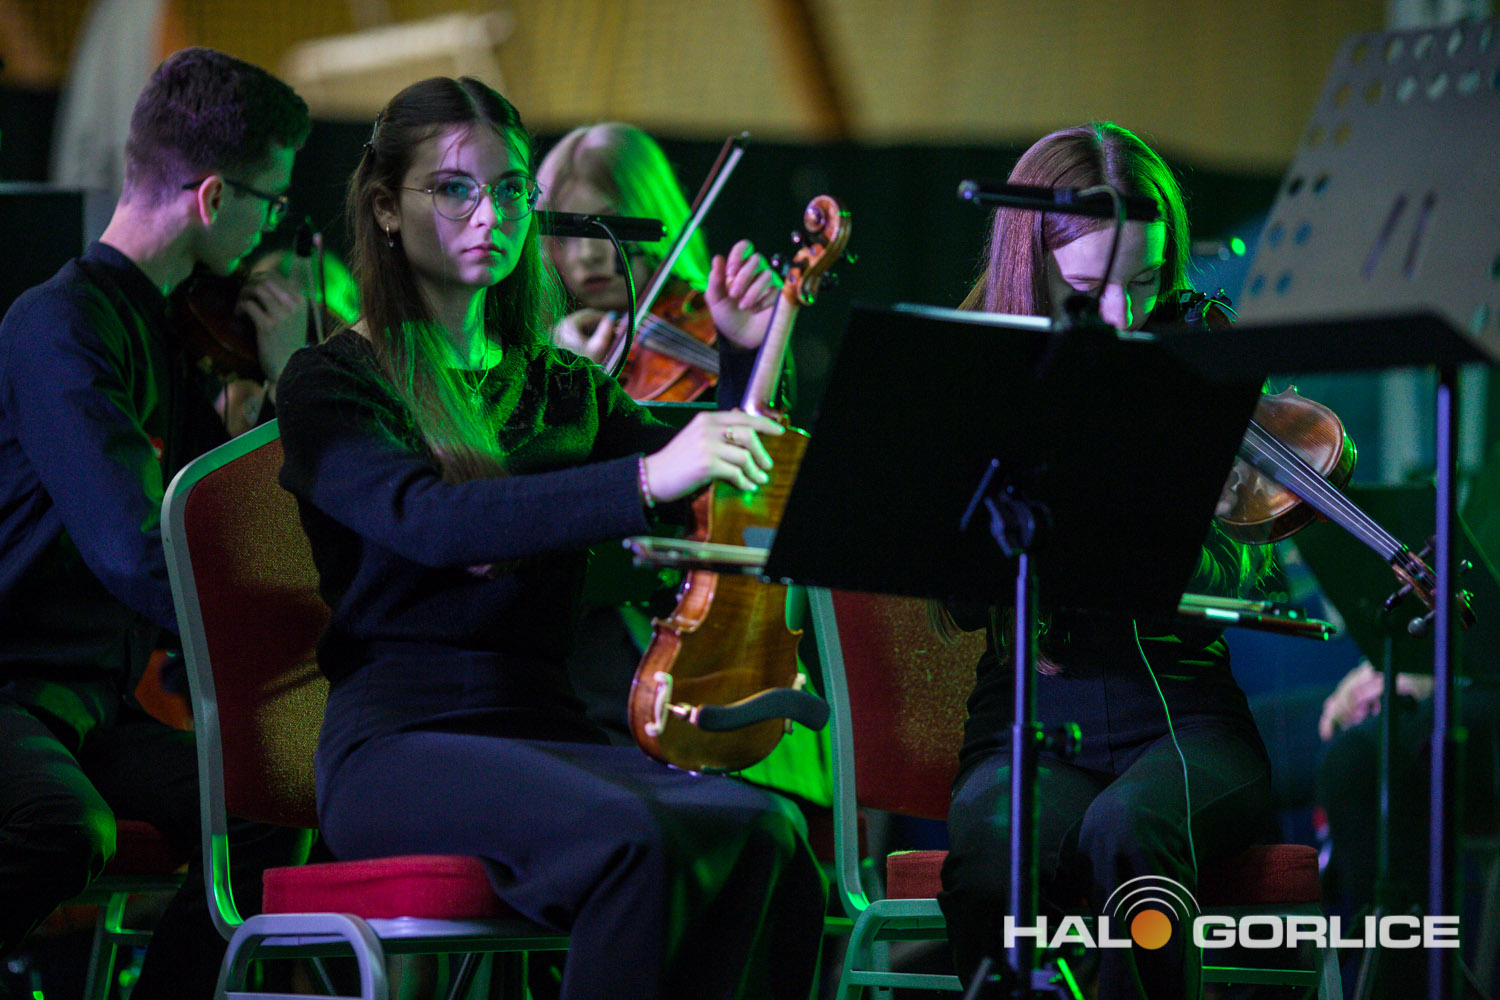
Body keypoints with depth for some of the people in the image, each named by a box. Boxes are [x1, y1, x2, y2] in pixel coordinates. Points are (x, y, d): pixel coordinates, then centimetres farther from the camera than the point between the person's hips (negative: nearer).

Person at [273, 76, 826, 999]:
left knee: (765, 832, -26)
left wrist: (745, 360, 6)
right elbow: (431, 521, -18)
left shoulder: (566, 388, 20)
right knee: (633, 835, -34)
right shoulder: (332, 383, 3)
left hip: (553, 729, 5)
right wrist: (646, 479, -30)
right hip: (400, 740, -5)